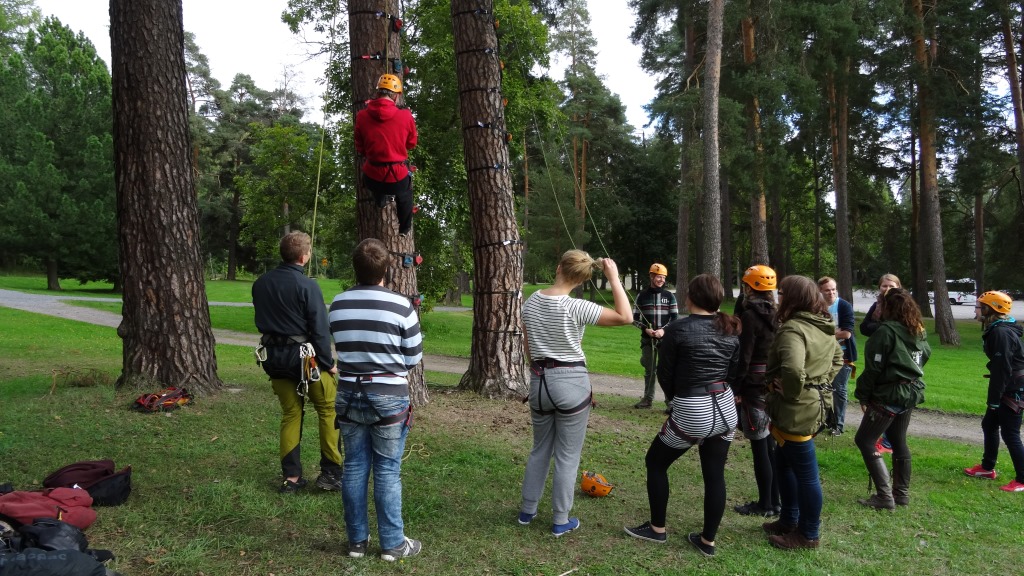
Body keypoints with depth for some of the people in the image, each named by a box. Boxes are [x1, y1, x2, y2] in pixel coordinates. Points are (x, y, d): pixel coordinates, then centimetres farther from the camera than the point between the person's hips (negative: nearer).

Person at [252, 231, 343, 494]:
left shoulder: (260, 283, 5)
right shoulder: (307, 285, -16)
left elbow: (261, 320, 14)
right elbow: (320, 329, -15)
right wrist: (329, 363, -7)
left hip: (273, 356, 6)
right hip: (304, 356, -6)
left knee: (290, 414, 14)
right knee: (329, 409, 7)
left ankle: (291, 477, 16)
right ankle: (331, 472, 8)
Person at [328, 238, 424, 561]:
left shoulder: (337, 305, 0)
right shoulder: (400, 306, -13)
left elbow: (341, 349, 9)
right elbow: (414, 358, -5)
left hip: (349, 394, 4)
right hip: (388, 398, -4)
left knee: (354, 468, 12)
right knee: (387, 471, 5)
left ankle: (357, 540, 22)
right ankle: (392, 544, 15)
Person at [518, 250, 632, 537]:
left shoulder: (531, 301, 0)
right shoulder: (575, 307, -18)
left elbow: (527, 345, 8)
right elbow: (625, 317, -17)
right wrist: (614, 278, -13)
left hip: (539, 381, 5)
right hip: (571, 383, -5)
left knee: (540, 449, 21)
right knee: (567, 456, 7)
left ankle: (527, 510, 30)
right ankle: (561, 521, 17)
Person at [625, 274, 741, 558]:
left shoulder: (678, 329, -12)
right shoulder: (730, 330, 3)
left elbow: (665, 373, -3)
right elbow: (733, 372, 10)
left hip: (692, 412, -5)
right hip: (725, 409, 6)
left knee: (655, 462, 14)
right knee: (715, 475, 13)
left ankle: (657, 529, 22)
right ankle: (708, 540, 22)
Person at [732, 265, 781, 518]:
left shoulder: (750, 314, -13)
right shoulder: (776, 313, 9)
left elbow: (744, 356, -16)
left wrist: (735, 389, -11)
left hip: (754, 384, -8)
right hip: (774, 383, 8)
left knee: (759, 446, 0)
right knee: (769, 444, 14)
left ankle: (764, 504, 8)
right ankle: (774, 500, 22)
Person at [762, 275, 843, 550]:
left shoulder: (793, 328, -23)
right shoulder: (824, 327, 9)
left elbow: (793, 370, -39)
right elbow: (837, 358, 25)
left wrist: (791, 393, -20)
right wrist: (822, 383, 16)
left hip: (797, 411, -10)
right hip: (817, 404, 10)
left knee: (805, 473, 5)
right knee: (785, 463, 23)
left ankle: (809, 535, 21)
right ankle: (789, 520, 36)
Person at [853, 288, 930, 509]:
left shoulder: (886, 331, -18)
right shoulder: (918, 331, 7)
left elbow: (874, 368, -17)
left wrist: (863, 395, -9)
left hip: (889, 395, -8)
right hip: (911, 392, 9)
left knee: (864, 440, -1)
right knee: (899, 441, 18)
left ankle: (885, 496, -4)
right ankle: (902, 493, 25)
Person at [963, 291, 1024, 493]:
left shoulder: (1001, 333, -23)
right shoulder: (994, 329, 9)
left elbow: (1002, 368, -24)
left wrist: (994, 399, -19)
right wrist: (994, 397, 16)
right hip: (1008, 388, 10)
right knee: (989, 425, 18)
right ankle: (987, 468, 30)